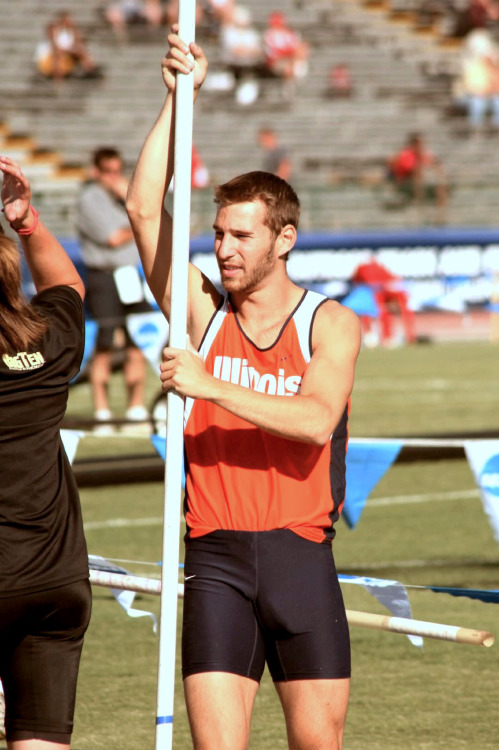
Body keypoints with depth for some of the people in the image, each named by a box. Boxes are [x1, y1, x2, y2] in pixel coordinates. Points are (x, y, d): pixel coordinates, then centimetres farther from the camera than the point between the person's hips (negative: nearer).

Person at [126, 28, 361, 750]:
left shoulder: (329, 324, 2)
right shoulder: (203, 312, 8)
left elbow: (316, 420, -16)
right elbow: (144, 209, -2)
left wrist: (208, 385, -21)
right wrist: (178, 96, -6)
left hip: (300, 554, -1)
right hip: (216, 559, 1)